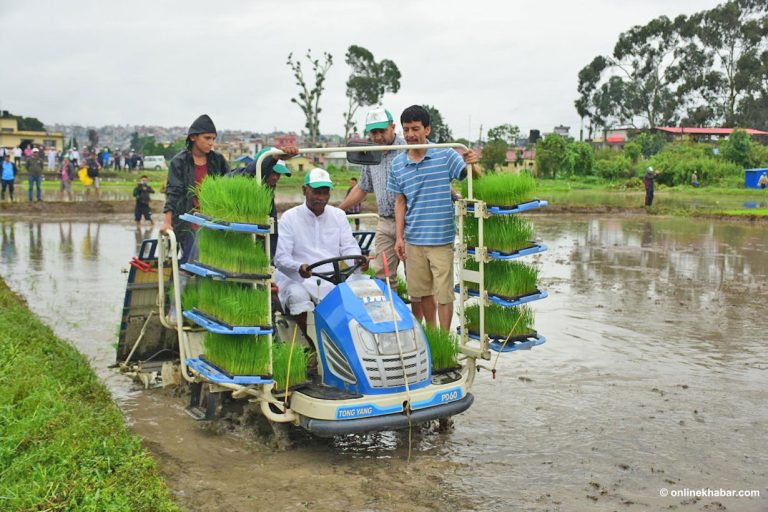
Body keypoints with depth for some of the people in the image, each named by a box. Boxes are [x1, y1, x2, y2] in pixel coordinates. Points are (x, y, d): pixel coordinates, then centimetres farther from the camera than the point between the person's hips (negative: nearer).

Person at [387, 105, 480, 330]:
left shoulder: (445, 155, -5)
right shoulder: (397, 164, 6)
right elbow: (400, 202, 12)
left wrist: (472, 165, -31)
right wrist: (399, 237, 6)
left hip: (441, 239, -4)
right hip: (413, 241, 4)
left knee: (443, 294, 1)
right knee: (423, 292, 14)